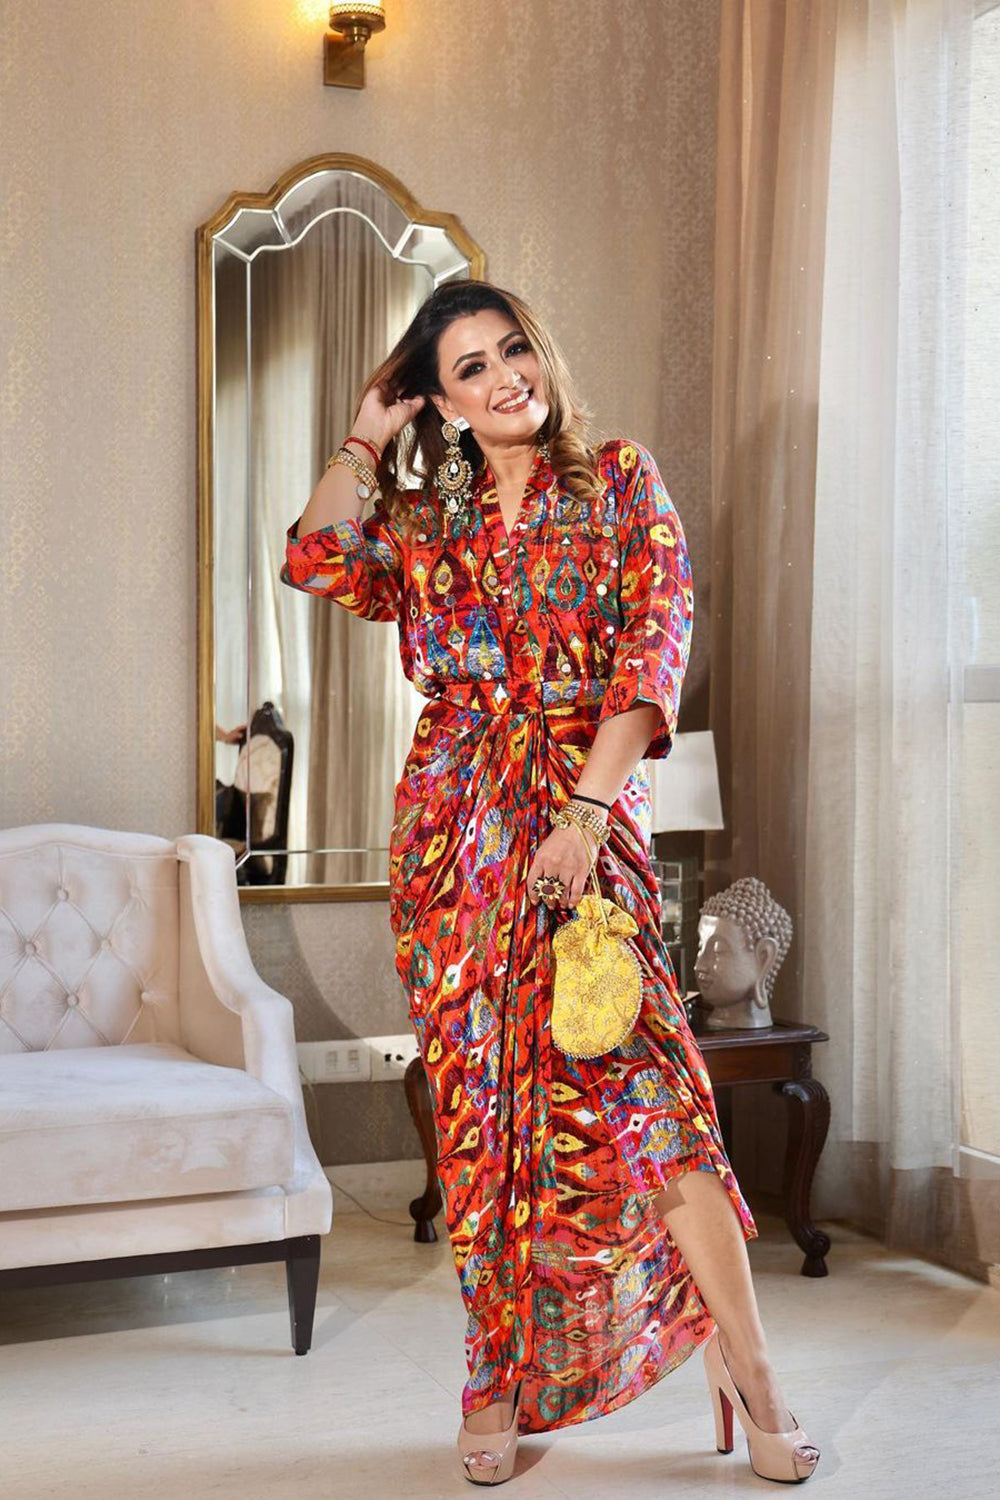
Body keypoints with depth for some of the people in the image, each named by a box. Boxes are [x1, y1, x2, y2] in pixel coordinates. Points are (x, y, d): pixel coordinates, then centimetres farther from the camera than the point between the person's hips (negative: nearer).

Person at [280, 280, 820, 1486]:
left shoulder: (622, 480, 5)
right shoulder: (428, 521, 14)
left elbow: (656, 644, -5)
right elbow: (318, 565, -2)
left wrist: (588, 808, -14)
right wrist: (366, 436, 7)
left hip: (586, 813, -3)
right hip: (454, 829, 3)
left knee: (635, 1078, -12)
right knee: (476, 1101, 5)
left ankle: (751, 1375, -2)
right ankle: (499, 1380, 17)